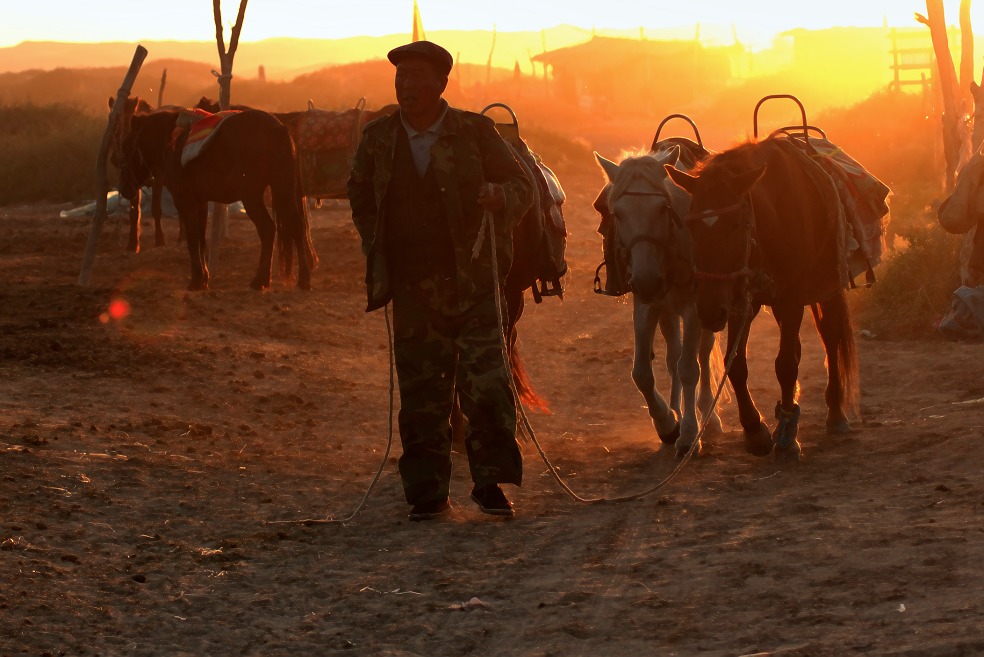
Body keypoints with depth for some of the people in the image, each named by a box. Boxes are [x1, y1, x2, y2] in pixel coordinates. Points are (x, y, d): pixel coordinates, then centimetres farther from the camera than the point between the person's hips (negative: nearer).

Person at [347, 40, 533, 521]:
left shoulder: (475, 132, 0)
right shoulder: (377, 138, 7)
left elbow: (522, 187, 5)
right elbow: (360, 197, 21)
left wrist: (500, 196, -19)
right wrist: (378, 255, 11)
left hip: (472, 281, -2)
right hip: (412, 287, 2)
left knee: (486, 382, -9)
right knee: (420, 392, 4)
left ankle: (489, 482, 3)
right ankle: (427, 493, 12)